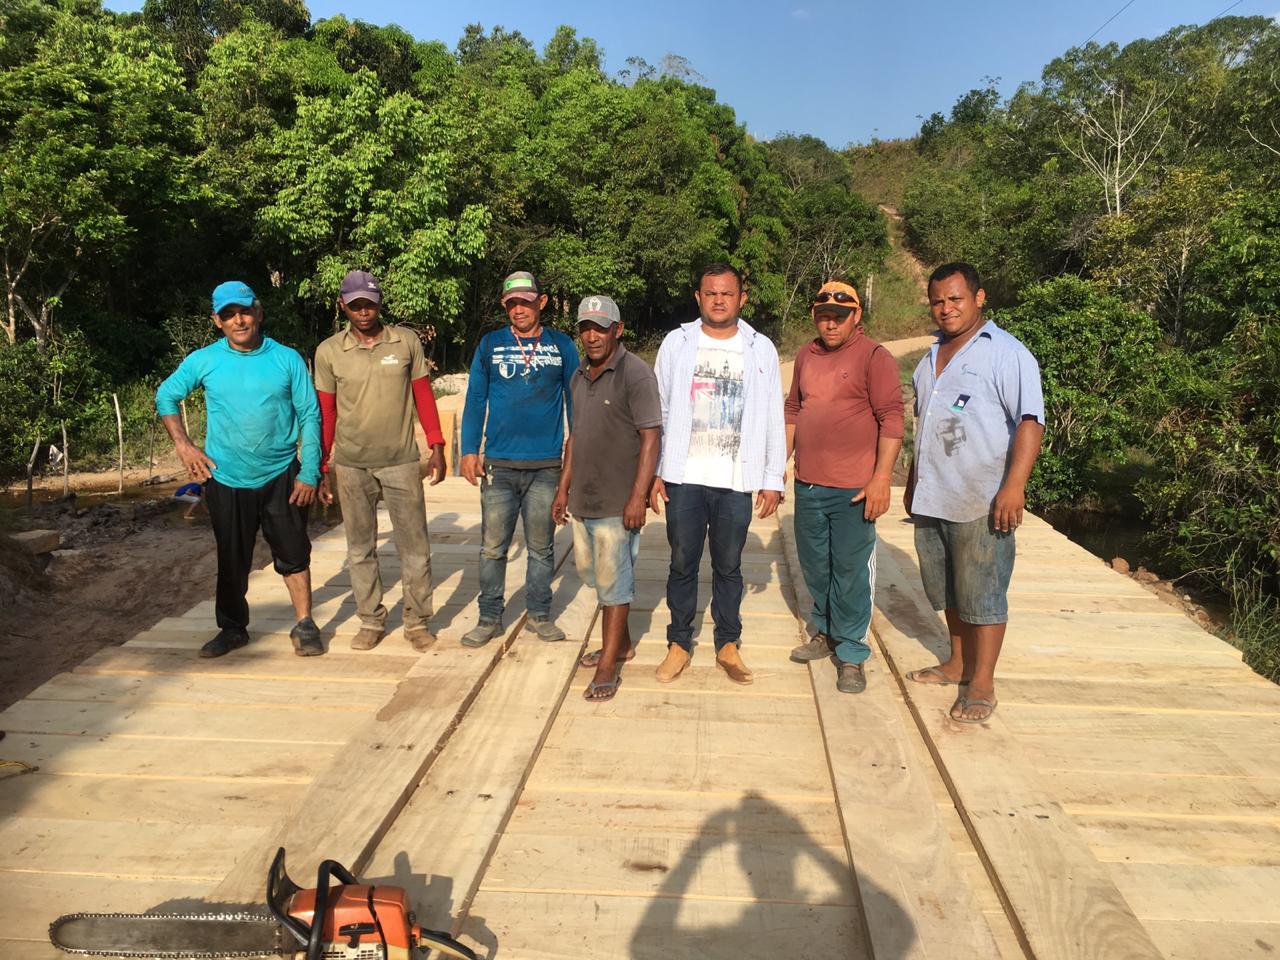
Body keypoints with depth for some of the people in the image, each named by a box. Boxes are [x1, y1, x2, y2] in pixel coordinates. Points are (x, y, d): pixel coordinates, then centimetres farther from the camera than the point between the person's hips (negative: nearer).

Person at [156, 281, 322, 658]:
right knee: (232, 560, 13)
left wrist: (309, 473, -8)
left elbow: (310, 416, -3)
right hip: (226, 480, 1)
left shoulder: (287, 359, -4)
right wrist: (183, 445, 0)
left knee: (293, 554, 6)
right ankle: (232, 628, 29)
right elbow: (166, 397, 11)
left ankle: (304, 625, 20)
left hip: (281, 477, -1)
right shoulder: (204, 361, -2)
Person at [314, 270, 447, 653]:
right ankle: (371, 621, 24)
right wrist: (322, 467, 6)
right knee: (360, 548, 10)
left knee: (414, 546, 2)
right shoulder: (328, 351, 0)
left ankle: (417, 621, 16)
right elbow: (325, 413, 5)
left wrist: (437, 448, 1)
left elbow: (423, 396, 5)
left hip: (401, 461, -1)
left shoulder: (407, 342, -1)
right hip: (350, 465, 1)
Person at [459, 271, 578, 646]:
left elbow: (574, 399, 9)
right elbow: (475, 400, 7)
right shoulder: (490, 344, 5)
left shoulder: (562, 346, 5)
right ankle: (489, 618, 17)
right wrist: (469, 450, 0)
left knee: (541, 547, 10)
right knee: (492, 548, 4)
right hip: (499, 464, 0)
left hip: (547, 465, 0)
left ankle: (540, 614, 23)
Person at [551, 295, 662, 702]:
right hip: (583, 499, 8)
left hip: (618, 502, -8)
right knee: (592, 572, 18)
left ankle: (609, 665, 10)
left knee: (613, 579, 0)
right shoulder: (580, 377, 12)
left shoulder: (635, 373, -12)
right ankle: (620, 642, 36)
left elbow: (651, 437, -17)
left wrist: (638, 496, -21)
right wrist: (563, 488, 18)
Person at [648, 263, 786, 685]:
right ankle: (679, 643, 22)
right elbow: (657, 411, 4)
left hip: (736, 480, 0)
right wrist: (653, 472, -1)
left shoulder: (761, 349, 4)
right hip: (684, 477, 0)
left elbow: (773, 419, 5)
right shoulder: (677, 343, 3)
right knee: (682, 563, 8)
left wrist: (773, 478, 1)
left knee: (728, 566, 10)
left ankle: (728, 644, 24)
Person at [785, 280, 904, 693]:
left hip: (853, 488, -6)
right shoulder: (806, 355, 12)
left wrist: (882, 478, -18)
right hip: (808, 484, 6)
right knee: (815, 566, 17)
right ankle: (827, 633, 35)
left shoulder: (874, 357, -8)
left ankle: (851, 654, 12)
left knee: (851, 573, 0)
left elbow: (891, 419, -12)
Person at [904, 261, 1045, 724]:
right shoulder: (932, 357, 16)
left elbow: (1030, 421, -16)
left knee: (982, 593, 0)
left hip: (982, 502, -8)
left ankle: (981, 684, 11)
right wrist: (912, 480, 25)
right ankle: (958, 664, 32)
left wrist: (1014, 485, -24)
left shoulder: (1005, 353, -9)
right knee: (948, 590, 17)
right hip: (931, 498, 8)